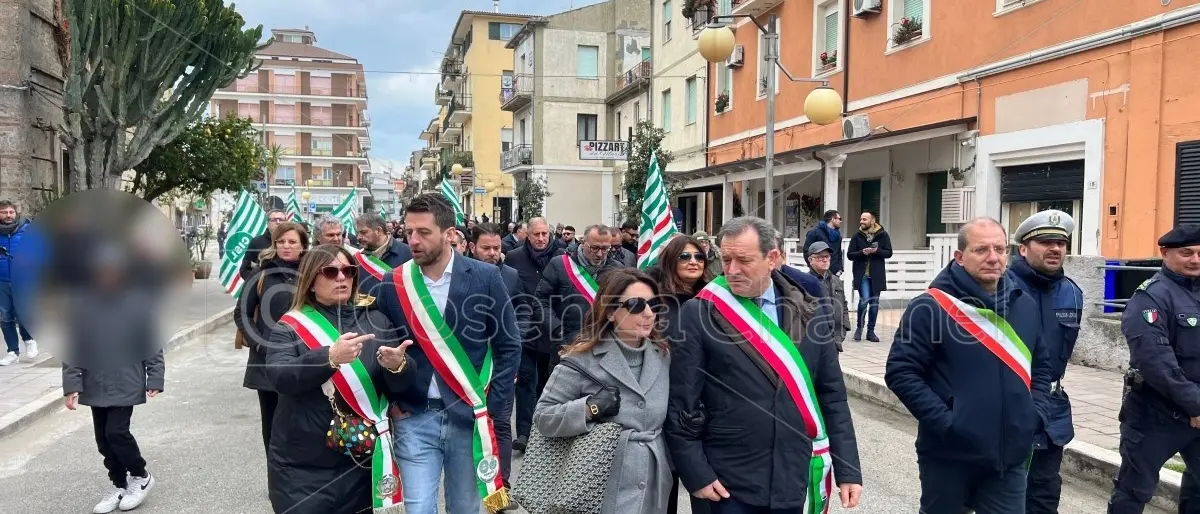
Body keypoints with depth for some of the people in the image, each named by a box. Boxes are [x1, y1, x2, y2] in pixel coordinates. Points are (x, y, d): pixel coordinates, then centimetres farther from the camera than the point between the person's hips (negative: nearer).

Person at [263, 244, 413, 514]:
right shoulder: (289, 327, -2)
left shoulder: (376, 321, 1)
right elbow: (280, 378, -18)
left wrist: (397, 366, -24)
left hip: (363, 462, 2)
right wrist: (330, 357, -34)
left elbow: (401, 385, -1)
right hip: (302, 467, -1)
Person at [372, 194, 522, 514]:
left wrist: (491, 408, -5)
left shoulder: (485, 278, -6)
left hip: (470, 417, 0)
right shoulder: (393, 284, -1)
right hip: (414, 419, 1)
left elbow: (509, 346, -2)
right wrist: (392, 403, 0)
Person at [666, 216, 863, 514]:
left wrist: (848, 469, 3)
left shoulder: (807, 312, 2)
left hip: (796, 479, 3)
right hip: (729, 483, -3)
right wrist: (696, 473, -9)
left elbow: (832, 395, 6)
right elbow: (681, 403, -7)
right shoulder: (699, 314, -8)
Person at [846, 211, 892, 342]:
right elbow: (849, 254, 1)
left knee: (874, 303, 7)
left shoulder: (883, 235, 1)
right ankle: (859, 327, 8)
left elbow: (889, 253, 0)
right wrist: (862, 252, -17)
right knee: (864, 300, -13)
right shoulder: (857, 236, 2)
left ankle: (871, 331, 18)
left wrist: (877, 251, -18)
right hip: (862, 274, -1)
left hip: (877, 275, 1)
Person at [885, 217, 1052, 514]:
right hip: (949, 455, -4)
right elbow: (901, 372, -15)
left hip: (1010, 457, 5)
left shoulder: (1025, 306, 8)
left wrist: (1035, 413, 6)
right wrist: (943, 420, -19)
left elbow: (1040, 365, 20)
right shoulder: (932, 306, -13)